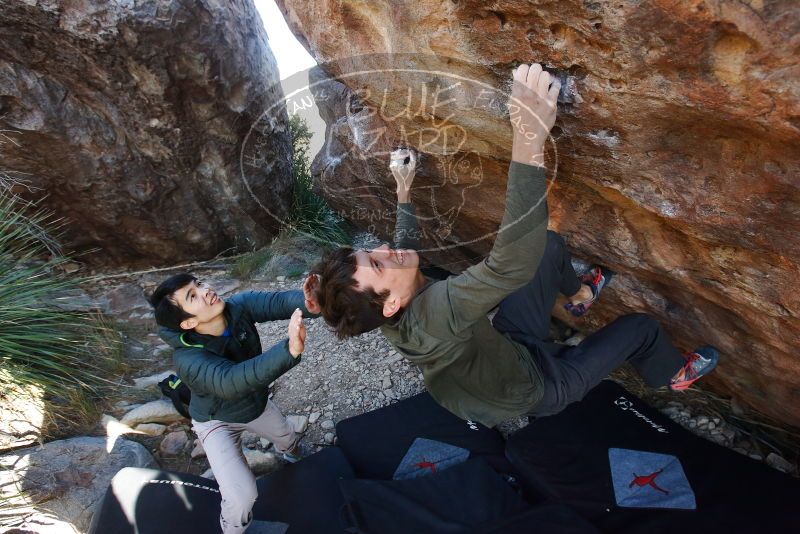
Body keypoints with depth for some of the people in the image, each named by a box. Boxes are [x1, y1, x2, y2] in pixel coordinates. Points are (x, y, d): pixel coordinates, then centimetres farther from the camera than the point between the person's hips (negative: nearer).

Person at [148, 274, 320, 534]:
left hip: (257, 402, 5)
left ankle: (291, 454, 66)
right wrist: (289, 350, -73)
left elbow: (276, 302, -42)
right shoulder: (188, 359, -40)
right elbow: (230, 381, -58)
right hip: (218, 421, -4)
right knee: (242, 496, -15)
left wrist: (307, 302, -67)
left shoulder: (238, 306, -27)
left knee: (290, 440, 28)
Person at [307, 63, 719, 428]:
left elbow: (404, 250, 3)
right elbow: (512, 263, -60)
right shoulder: (433, 313, -47)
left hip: (505, 345, 6)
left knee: (551, 246, 4)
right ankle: (674, 375, 42)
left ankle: (579, 295, 37)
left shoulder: (396, 311, -20)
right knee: (640, 328, 5)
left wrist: (404, 196, 12)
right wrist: (530, 141, -63)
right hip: (536, 387, -6)